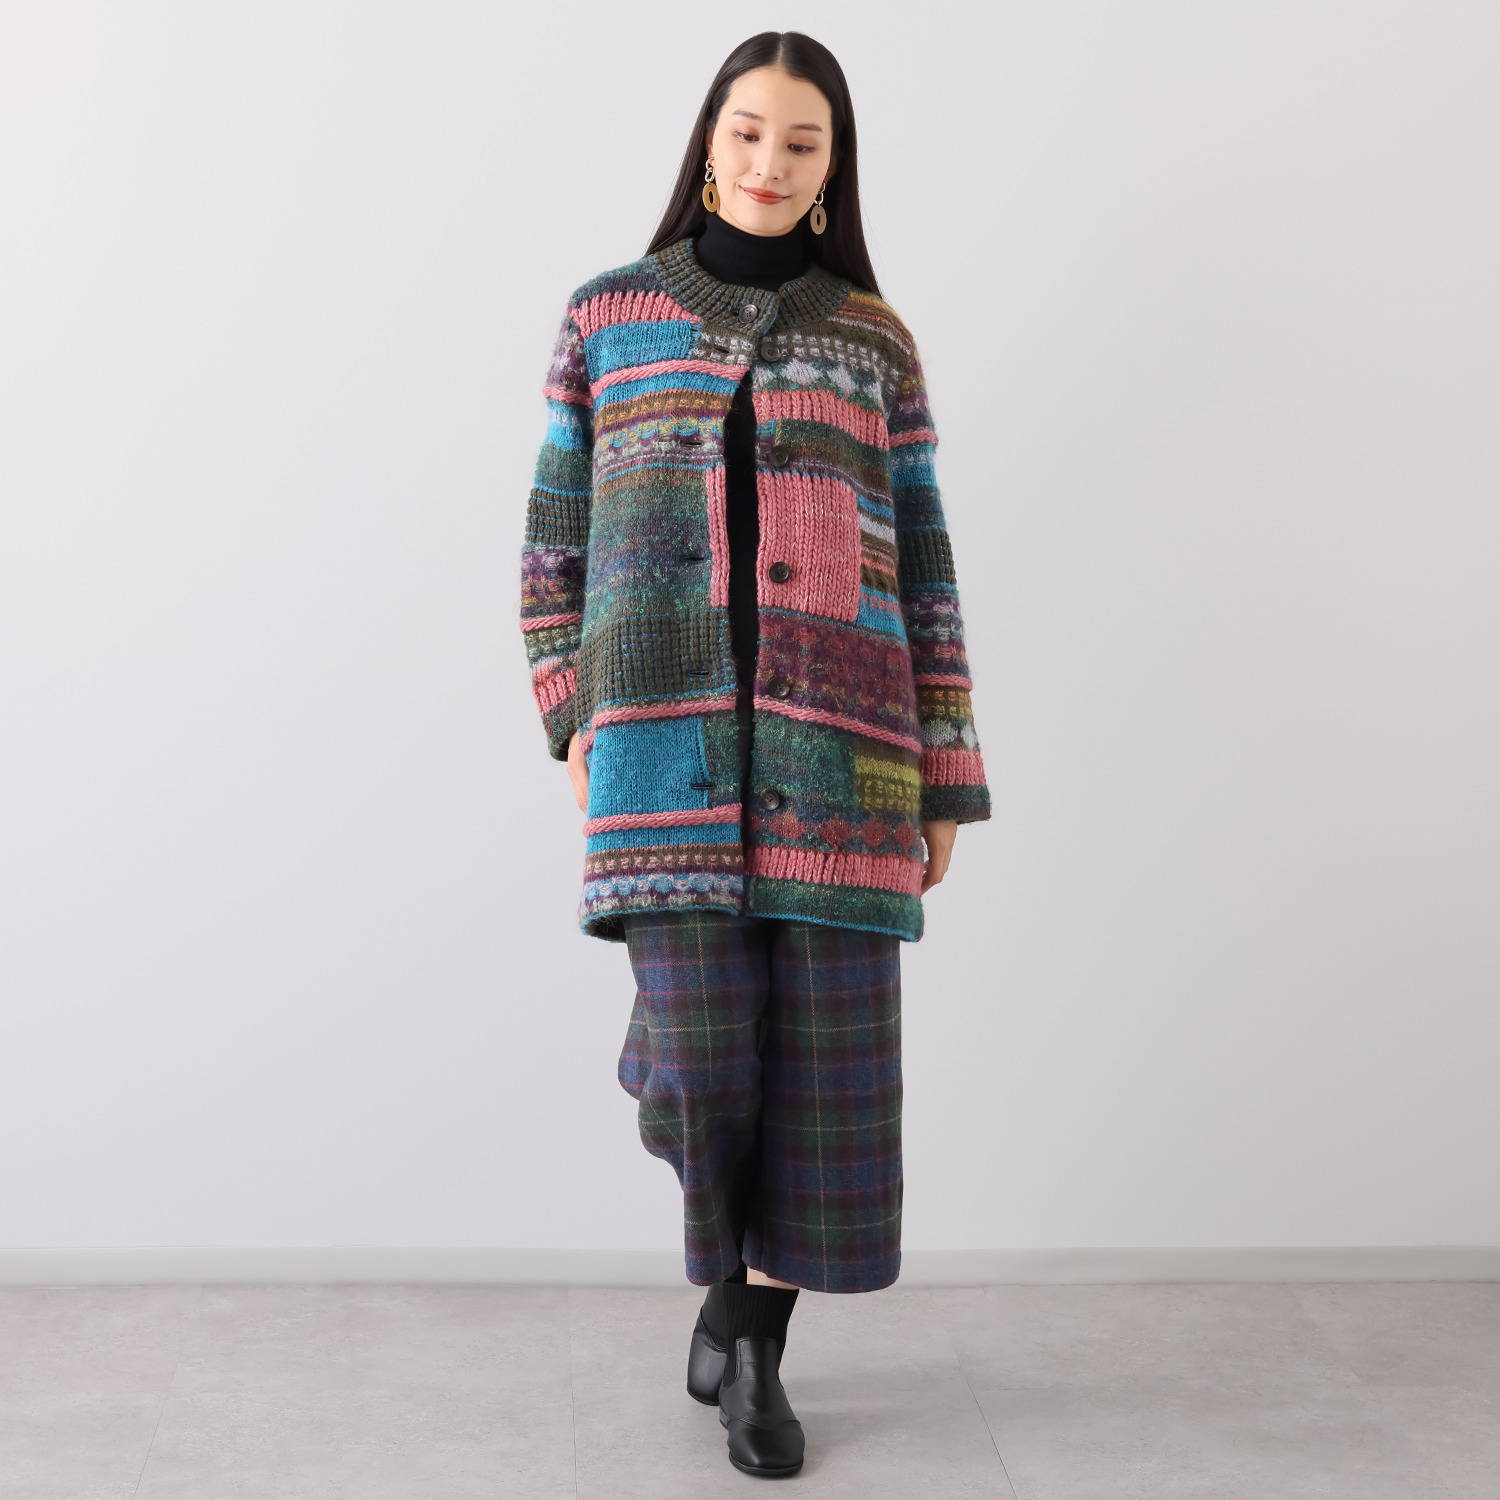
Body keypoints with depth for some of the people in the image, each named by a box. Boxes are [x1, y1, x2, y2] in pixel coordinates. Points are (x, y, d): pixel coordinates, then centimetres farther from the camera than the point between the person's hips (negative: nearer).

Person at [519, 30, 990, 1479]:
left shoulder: (872, 340, 11)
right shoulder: (607, 315, 11)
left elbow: (920, 564, 10)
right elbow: (556, 536, 12)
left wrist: (944, 778, 5)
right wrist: (574, 723, 0)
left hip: (834, 734, 1)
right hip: (666, 730, -1)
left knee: (825, 1045, 0)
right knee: (698, 1048, -8)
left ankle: (759, 1346, 20)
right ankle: (725, 1280, 23)